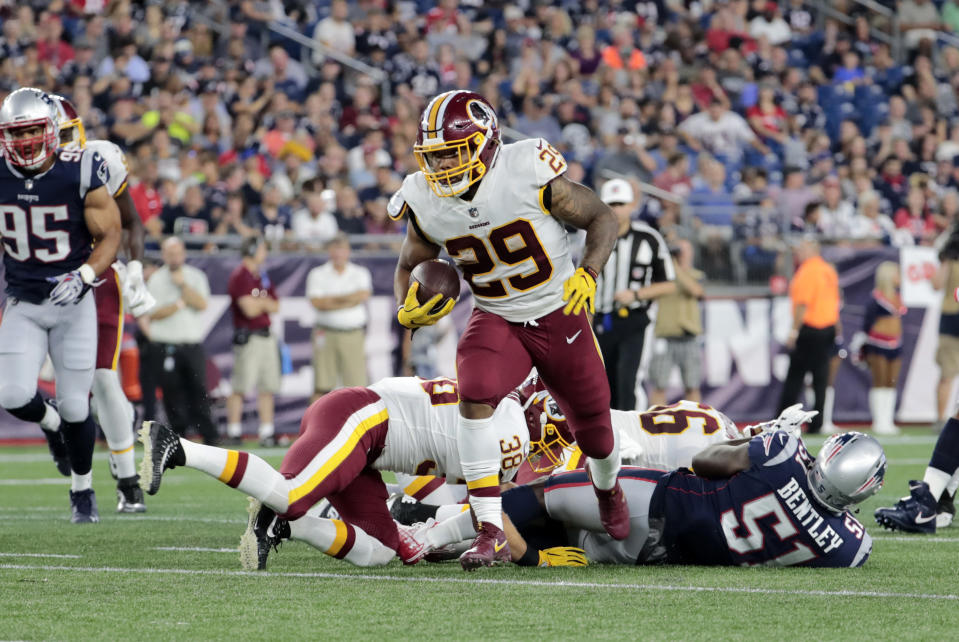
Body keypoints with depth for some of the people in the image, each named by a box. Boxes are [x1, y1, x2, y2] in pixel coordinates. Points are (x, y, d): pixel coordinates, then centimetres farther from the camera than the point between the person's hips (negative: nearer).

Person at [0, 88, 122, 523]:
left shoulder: (81, 174, -14)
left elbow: (110, 237, -9)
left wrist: (83, 276, -26)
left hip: (73, 303, -2)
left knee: (75, 405, -1)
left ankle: (82, 490, 24)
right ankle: (52, 424, 22)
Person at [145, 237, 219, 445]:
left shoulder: (196, 277, 10)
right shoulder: (155, 280, 5)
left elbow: (202, 304, -5)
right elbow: (153, 314, -5)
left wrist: (182, 285, -8)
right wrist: (180, 304, -9)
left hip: (193, 344, 1)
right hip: (167, 345, -1)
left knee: (198, 389, -3)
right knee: (173, 392, -3)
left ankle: (209, 435, -3)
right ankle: (178, 434, 3)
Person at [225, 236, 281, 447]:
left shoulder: (262, 276, 17)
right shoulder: (240, 277, -10)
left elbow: (275, 306, 15)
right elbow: (250, 309, -17)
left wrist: (260, 302, -5)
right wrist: (265, 302, 2)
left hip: (266, 336, 8)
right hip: (248, 338, -8)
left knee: (267, 387, 7)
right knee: (240, 387, -7)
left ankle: (266, 432, 10)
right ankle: (233, 431, -3)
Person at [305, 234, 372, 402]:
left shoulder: (360, 273, 10)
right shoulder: (317, 274, 8)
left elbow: (363, 295, -9)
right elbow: (317, 302, -7)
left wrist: (333, 299, -7)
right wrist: (348, 300, -6)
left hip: (354, 335, 1)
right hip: (326, 334, -1)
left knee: (356, 381, -5)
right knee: (322, 386, -4)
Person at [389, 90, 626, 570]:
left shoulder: (530, 174, -23)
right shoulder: (424, 204, -11)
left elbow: (601, 218, -10)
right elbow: (410, 264, 8)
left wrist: (588, 273, -27)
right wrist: (406, 309, -14)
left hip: (559, 314, -1)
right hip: (496, 320, 2)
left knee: (594, 430, 10)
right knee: (474, 394, -30)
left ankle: (608, 491, 50)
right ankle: (491, 534, -27)